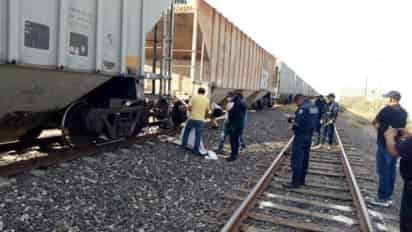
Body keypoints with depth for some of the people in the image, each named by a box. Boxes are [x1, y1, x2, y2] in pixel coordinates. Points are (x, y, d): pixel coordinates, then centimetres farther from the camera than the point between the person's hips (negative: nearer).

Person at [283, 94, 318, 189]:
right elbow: (314, 122, 18)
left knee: (296, 159, -6)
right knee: (305, 159, 14)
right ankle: (301, 180, 22)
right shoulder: (313, 107, 12)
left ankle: (295, 182, -4)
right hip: (309, 135, 10)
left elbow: (298, 122, -22)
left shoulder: (303, 108, -18)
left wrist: (293, 122, -2)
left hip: (301, 135, -10)